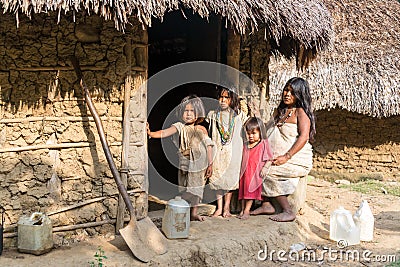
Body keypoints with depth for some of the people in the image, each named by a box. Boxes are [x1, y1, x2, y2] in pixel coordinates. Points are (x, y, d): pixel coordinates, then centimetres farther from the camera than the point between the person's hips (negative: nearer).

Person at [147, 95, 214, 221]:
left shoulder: (202, 130, 2)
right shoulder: (180, 127, -3)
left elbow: (208, 147, 4)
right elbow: (164, 133, -16)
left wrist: (210, 164, 2)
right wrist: (151, 133, -33)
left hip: (199, 165, 2)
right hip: (185, 164, -1)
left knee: (196, 187, 9)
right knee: (184, 188, 4)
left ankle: (194, 212, 19)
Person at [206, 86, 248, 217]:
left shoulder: (239, 115, 3)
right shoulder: (213, 115, 6)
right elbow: (208, 134, 9)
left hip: (233, 151, -1)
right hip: (218, 150, 1)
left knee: (229, 177, 2)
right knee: (217, 177, 1)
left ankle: (227, 207, 13)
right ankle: (219, 207, 9)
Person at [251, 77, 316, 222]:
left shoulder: (301, 112, -7)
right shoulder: (280, 111, 18)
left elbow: (304, 136, -19)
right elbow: (272, 136, 22)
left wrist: (287, 156, -24)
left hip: (298, 161, -8)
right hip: (280, 158, 8)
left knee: (264, 171, -23)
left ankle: (288, 211, -16)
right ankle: (266, 205, -8)